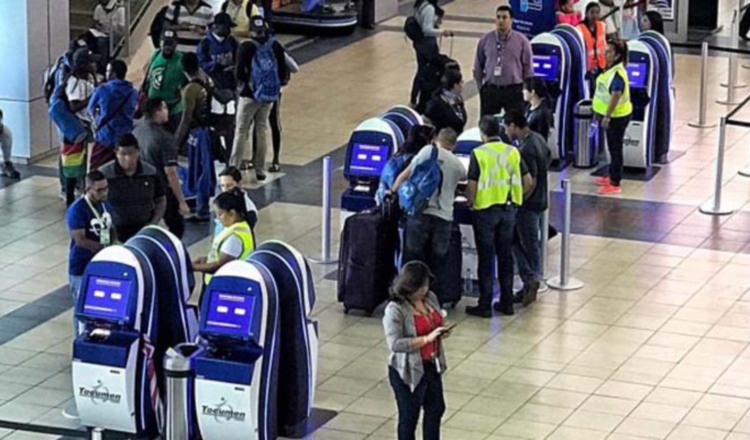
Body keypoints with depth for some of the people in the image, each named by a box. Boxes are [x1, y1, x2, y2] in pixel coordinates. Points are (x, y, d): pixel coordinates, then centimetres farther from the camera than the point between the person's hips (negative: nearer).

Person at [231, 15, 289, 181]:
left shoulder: (246, 47, -13)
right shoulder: (276, 46, -2)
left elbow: (239, 73, -14)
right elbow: (283, 72, -1)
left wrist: (244, 83, 6)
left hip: (250, 94, -4)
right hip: (270, 95, 4)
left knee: (242, 131, 4)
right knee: (262, 130, 15)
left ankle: (234, 168, 1)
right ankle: (260, 170, 16)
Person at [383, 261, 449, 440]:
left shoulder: (430, 298, 0)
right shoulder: (395, 309, -23)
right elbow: (395, 344, -29)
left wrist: (442, 331, -8)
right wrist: (427, 338, -31)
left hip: (431, 365, 7)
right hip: (408, 371, -7)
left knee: (436, 408, 20)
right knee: (409, 416, 8)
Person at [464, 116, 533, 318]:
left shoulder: (478, 154, -11)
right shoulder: (513, 152, 4)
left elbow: (472, 186, -14)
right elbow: (528, 181, 5)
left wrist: (470, 202, 3)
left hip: (486, 210, -4)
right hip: (509, 209, 5)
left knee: (485, 258, 2)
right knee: (506, 256, 14)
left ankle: (485, 305, 5)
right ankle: (506, 302, 19)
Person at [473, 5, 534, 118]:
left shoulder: (521, 41, -2)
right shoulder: (485, 40, 3)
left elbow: (528, 68, 3)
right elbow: (478, 67, 10)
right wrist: (481, 87, 8)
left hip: (514, 91, -2)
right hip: (490, 90, 2)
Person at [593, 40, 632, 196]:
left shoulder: (618, 73, -23)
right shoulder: (609, 69, 7)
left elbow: (615, 96, -29)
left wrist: (607, 116, -29)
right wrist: (599, 112, 19)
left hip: (617, 116, -10)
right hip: (610, 115, 10)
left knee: (615, 148, -4)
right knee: (612, 147, 20)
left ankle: (615, 184, 0)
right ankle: (612, 176, 33)